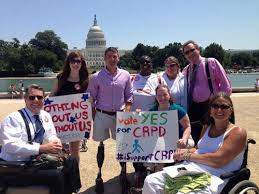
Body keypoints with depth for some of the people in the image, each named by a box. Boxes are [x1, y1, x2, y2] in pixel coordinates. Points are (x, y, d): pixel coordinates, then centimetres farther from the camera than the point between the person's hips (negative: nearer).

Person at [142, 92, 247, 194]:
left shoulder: (237, 132, -6)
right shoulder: (207, 128, 18)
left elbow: (218, 160, -17)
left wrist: (187, 156, -10)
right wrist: (186, 151, 0)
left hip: (213, 177, -6)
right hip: (191, 168, 7)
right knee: (151, 181, -9)